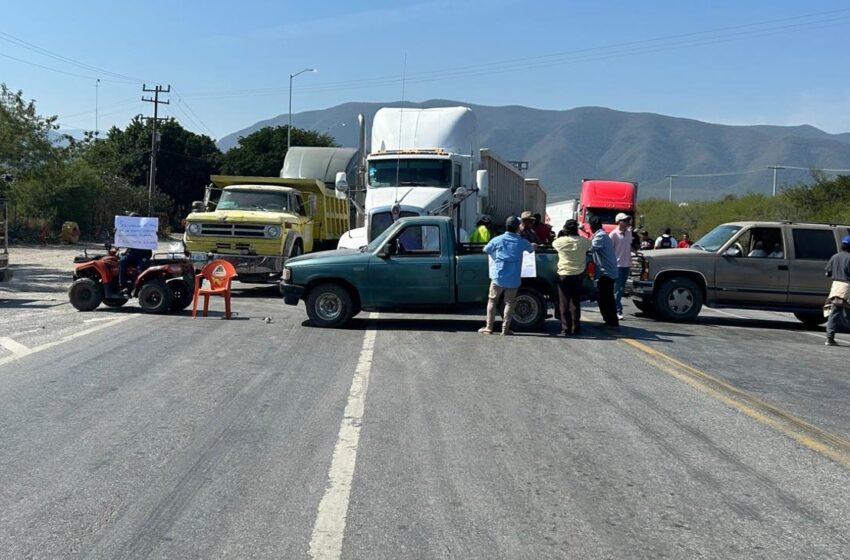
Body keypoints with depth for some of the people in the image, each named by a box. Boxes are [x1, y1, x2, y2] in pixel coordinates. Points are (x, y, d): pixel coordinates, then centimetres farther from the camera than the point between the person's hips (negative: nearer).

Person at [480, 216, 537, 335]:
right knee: (509, 303, 7)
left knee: (492, 301, 10)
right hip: (513, 279, 0)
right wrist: (534, 246, 44)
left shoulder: (497, 240, -4)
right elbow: (531, 248, 20)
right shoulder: (521, 242, -2)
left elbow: (486, 249, 13)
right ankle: (505, 329, 6)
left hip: (498, 277, 0)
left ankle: (489, 328, 10)